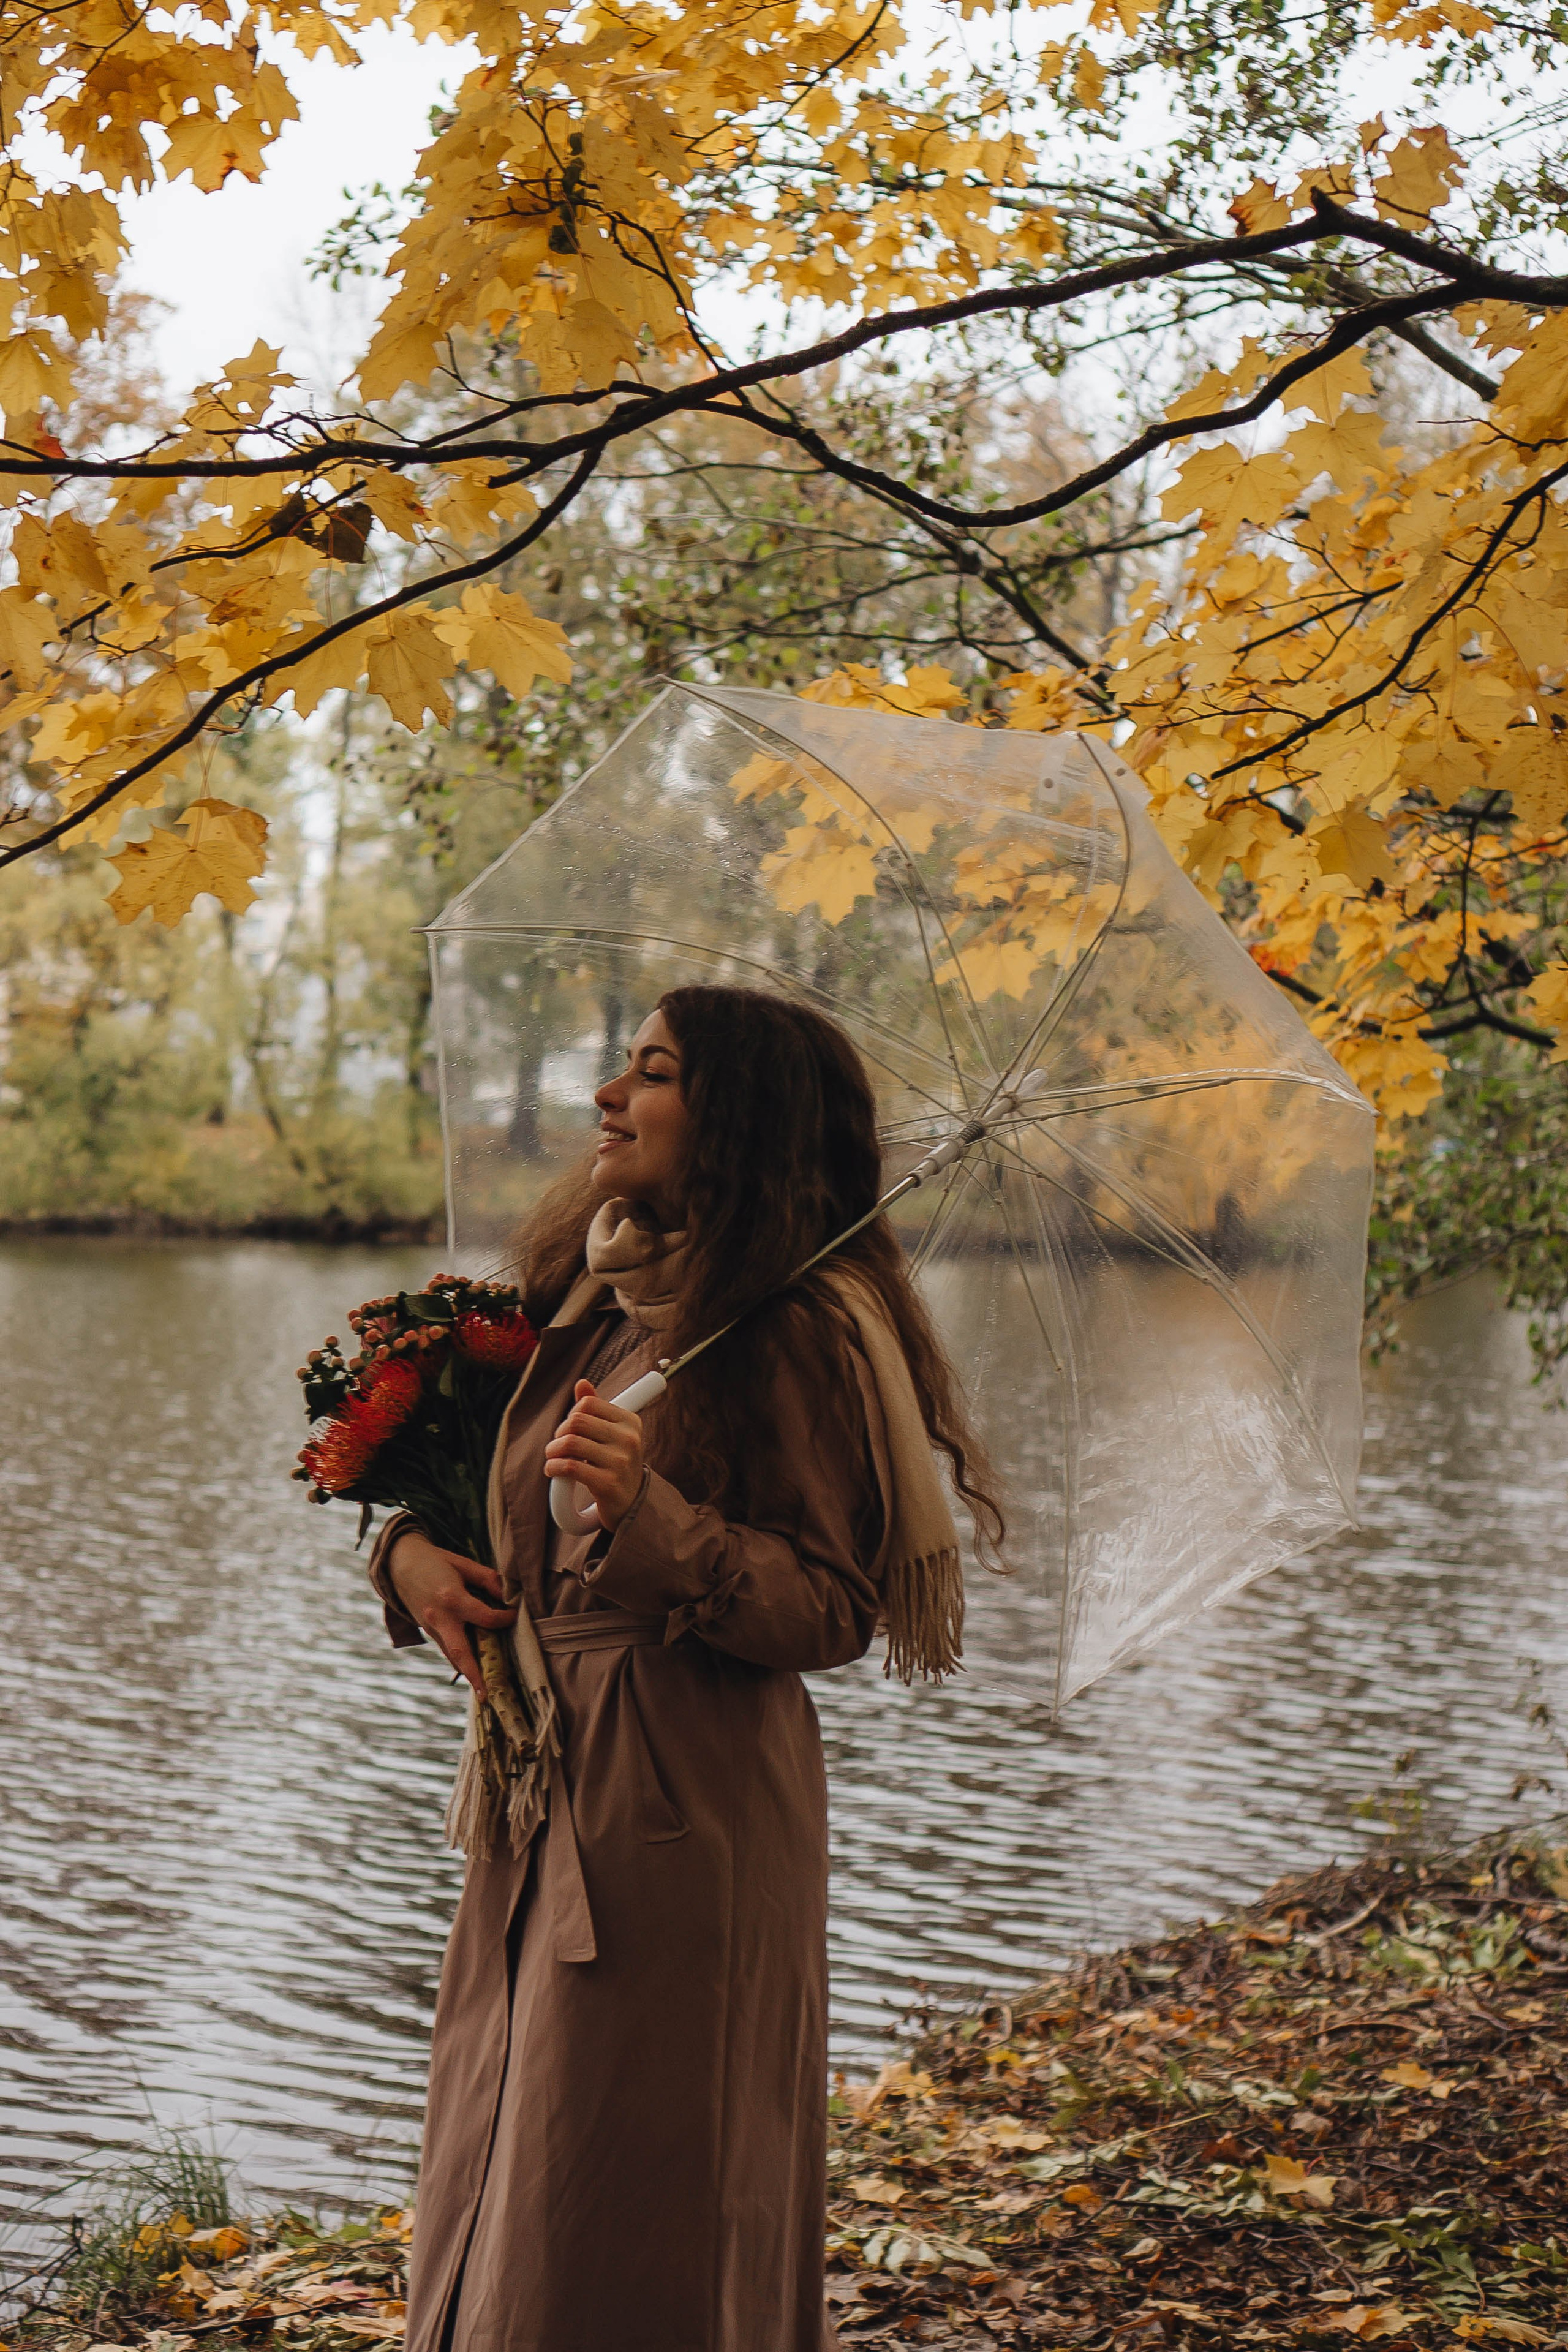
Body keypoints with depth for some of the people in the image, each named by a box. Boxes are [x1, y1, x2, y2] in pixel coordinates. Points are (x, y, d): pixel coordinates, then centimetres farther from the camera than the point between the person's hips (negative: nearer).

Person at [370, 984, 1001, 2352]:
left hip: (681, 1814, -8)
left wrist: (651, 1509, -27)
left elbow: (834, 1616, -16)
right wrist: (408, 1547, 1)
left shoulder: (796, 1331, -12)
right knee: (494, 2192, 16)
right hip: (543, 1790, 8)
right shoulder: (585, 1296, 11)